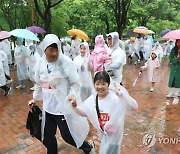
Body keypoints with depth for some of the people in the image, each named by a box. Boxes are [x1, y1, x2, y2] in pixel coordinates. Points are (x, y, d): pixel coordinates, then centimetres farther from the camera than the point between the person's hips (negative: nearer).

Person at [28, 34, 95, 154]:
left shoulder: (66, 62, -16)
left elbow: (75, 83, -10)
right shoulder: (40, 63, -1)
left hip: (64, 107, -5)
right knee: (47, 137, 19)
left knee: (67, 136, 8)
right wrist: (35, 98, 15)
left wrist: (72, 95, -26)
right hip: (48, 107, 5)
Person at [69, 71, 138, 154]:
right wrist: (75, 106, -18)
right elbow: (83, 112, 2)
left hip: (114, 133, -5)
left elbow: (134, 107, -37)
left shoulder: (116, 97, -29)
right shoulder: (92, 99, -12)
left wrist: (120, 93, -49)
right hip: (102, 133, 6)